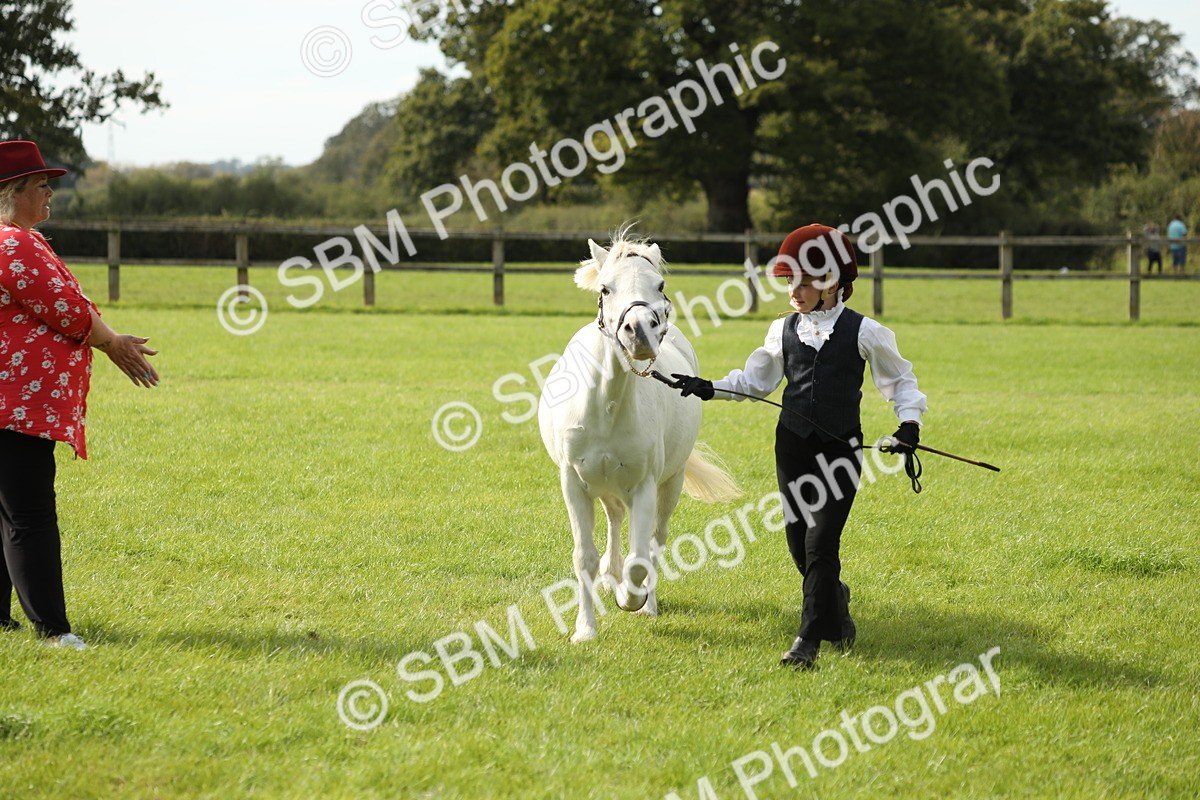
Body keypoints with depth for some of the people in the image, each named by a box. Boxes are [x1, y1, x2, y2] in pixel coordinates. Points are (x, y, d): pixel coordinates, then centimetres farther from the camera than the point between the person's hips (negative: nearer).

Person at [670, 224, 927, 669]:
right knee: (799, 544, 6)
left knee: (820, 544, -11)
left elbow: (899, 378, 7)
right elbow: (755, 380, 17)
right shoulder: (784, 331, 6)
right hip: (793, 447, 4)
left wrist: (909, 421, -6)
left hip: (840, 449, -4)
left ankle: (809, 639, -8)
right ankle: (835, 603, 35)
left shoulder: (862, 332, -3)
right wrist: (711, 389, 4)